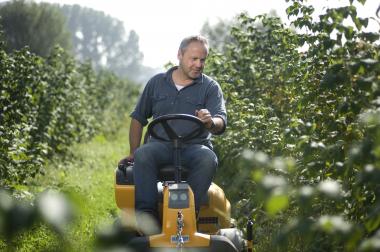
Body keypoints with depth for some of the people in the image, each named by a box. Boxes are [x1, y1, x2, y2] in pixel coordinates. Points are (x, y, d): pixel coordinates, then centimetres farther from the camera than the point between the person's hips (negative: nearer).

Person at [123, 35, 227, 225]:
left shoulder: (211, 87, 8)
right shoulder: (157, 83, 15)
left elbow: (221, 123, -8)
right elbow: (138, 118, 22)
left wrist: (210, 122, -33)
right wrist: (133, 152, 12)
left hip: (195, 146, -1)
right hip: (161, 145, 1)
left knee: (208, 159, -35)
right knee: (143, 155, -33)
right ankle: (146, 214, -36)